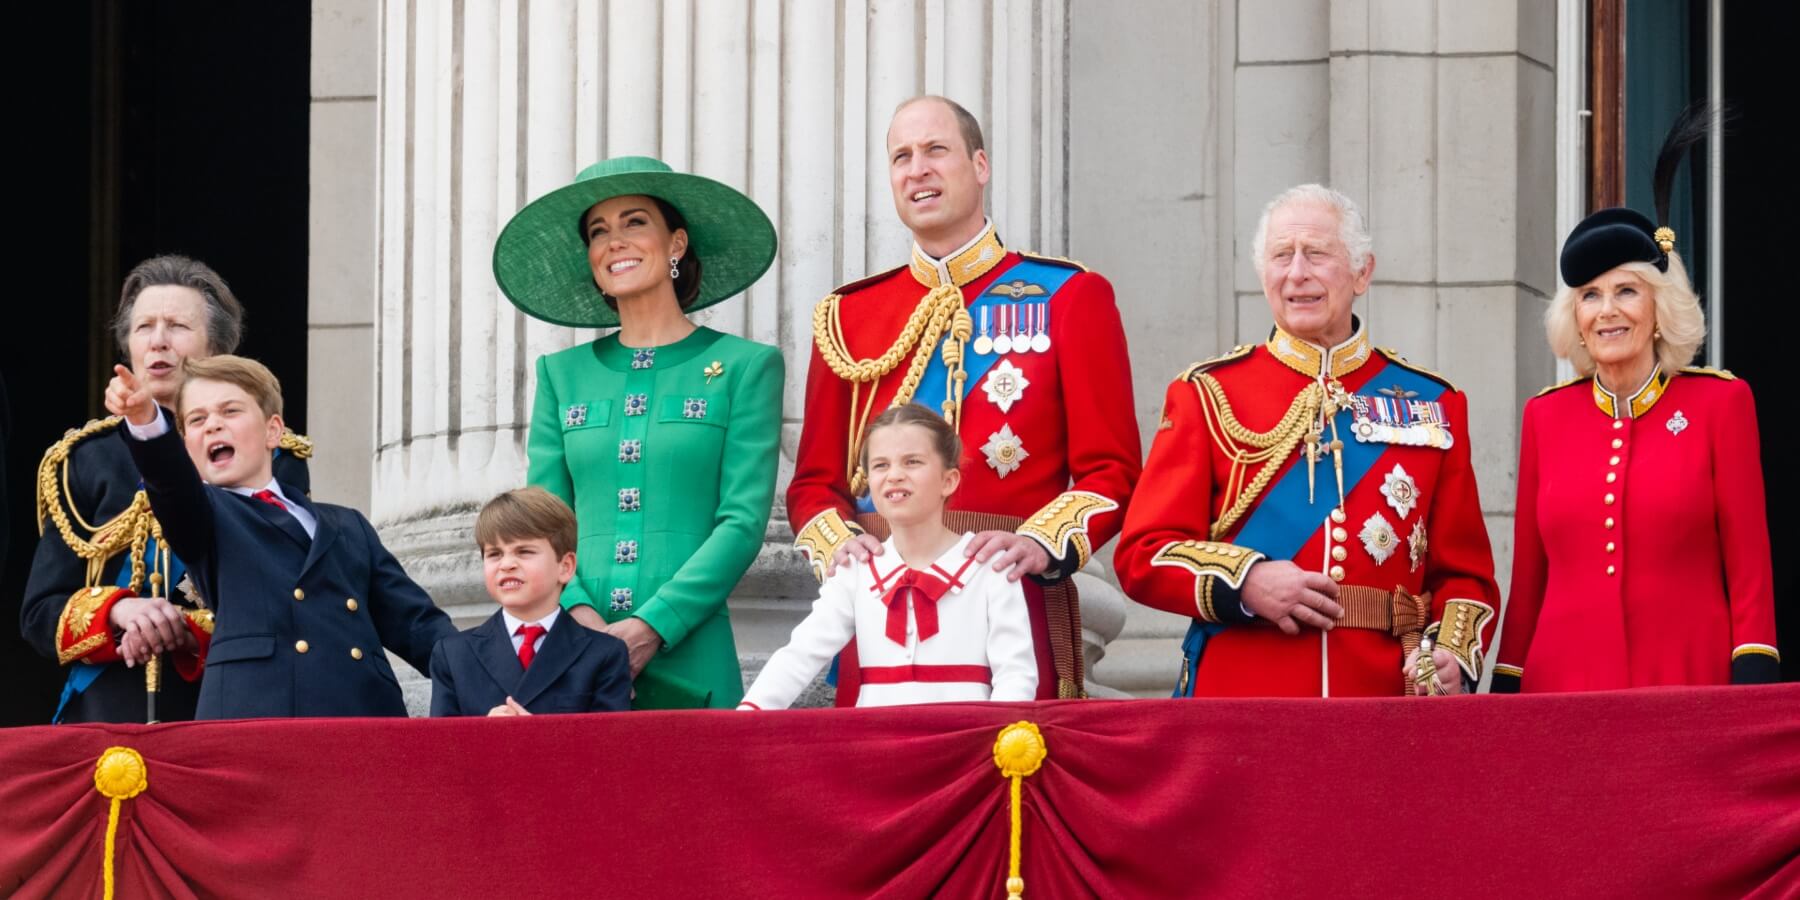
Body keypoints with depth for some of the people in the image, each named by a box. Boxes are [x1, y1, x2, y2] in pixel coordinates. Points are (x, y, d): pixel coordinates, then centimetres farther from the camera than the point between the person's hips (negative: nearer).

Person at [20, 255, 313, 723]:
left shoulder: (274, 459, 7)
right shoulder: (89, 459, 12)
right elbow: (40, 614, 10)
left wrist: (188, 633, -15)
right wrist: (116, 611, -11)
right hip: (112, 715, 1)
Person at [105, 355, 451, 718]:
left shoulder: (348, 528, 28)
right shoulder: (199, 515, 18)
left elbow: (416, 626, 21)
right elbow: (170, 476, -5)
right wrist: (146, 419, -26)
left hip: (365, 714, 3)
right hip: (253, 715, -3)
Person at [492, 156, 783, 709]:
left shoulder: (744, 368, 5)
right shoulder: (561, 374, 15)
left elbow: (744, 523, -3)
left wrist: (652, 627, -14)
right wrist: (578, 614, -10)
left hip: (688, 663, -2)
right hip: (573, 662, 2)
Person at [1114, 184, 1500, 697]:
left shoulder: (1433, 404, 11)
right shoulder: (1207, 395, 6)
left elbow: (1464, 571, 11)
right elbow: (1143, 554, 2)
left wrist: (1453, 656, -8)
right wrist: (1245, 583, -15)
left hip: (1384, 699, 1)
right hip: (1240, 702, -1)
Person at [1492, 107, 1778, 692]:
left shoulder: (1720, 402, 2)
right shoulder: (1546, 416, 10)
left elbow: (1749, 563, 0)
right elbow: (1528, 575, 13)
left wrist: (1753, 686, -8)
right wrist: (1505, 690, 10)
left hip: (1688, 685, -2)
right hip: (1563, 687, 2)